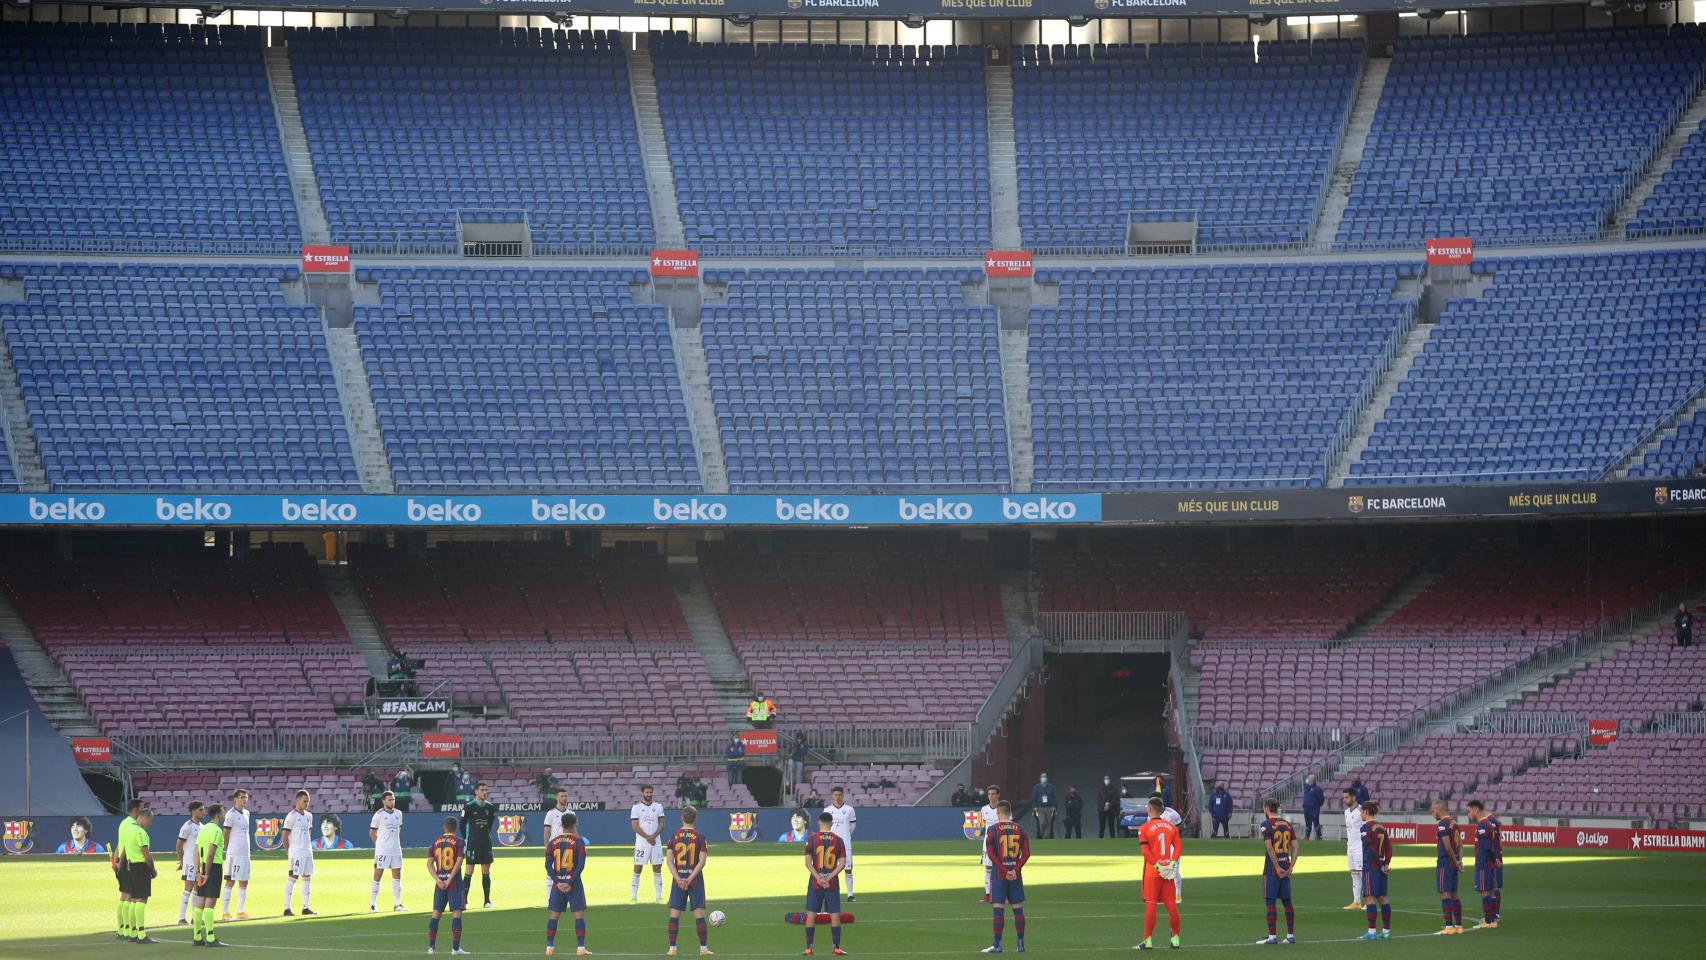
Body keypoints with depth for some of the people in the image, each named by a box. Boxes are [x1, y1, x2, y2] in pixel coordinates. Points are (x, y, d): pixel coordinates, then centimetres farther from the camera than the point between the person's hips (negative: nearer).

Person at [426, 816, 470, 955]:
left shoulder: (435, 842, 8)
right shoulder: (458, 841, -3)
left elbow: (429, 863, 1)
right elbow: (459, 861, -13)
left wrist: (438, 880, -6)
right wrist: (449, 880, -13)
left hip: (440, 883, 4)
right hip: (454, 882, -4)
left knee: (436, 914, 10)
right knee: (456, 913, -3)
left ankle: (431, 947, 12)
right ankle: (455, 948, -8)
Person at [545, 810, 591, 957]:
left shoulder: (552, 842, 4)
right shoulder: (578, 841, -6)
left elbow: (548, 865, -1)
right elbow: (581, 865, -13)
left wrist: (557, 882, -5)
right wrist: (570, 882, -12)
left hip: (557, 883, 3)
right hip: (573, 882, -3)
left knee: (553, 915, 9)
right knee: (579, 914, 1)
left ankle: (549, 946, 8)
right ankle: (580, 947, -5)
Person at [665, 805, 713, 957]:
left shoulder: (674, 836, 0)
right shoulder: (700, 836, -4)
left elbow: (670, 861, -4)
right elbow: (702, 861, -11)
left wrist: (678, 879, -9)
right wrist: (690, 879, -12)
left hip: (678, 880, 1)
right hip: (695, 879, -1)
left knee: (674, 914, 5)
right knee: (699, 914, 1)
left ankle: (672, 948, 4)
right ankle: (703, 948, 0)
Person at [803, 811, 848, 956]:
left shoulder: (812, 839, -3)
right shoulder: (838, 840, 1)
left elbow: (808, 863, -8)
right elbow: (842, 863, -5)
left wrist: (819, 878, -11)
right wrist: (830, 877, -9)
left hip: (815, 883, -1)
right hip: (833, 883, 1)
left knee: (811, 914, 6)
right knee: (835, 914, 5)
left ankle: (808, 948, 5)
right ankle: (836, 948, 5)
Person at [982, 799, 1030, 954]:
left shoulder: (992, 830, -4)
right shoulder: (1020, 830, 5)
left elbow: (991, 854, -10)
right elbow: (1026, 853, 0)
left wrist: (1005, 871, -11)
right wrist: (1015, 870, -7)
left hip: (999, 875, -3)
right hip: (1016, 875, 3)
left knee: (998, 909, -2)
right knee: (1018, 909, 8)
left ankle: (997, 945, -4)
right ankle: (1021, 943, 9)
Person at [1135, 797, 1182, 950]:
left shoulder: (1144, 828, -7)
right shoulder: (1171, 827, 7)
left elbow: (1145, 850, -16)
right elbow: (1178, 847, 0)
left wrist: (1157, 866, -15)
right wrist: (1172, 863, -7)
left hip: (1152, 871, -4)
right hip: (1168, 871, 4)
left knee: (1150, 905, -4)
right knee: (1171, 905, 8)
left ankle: (1148, 941, -6)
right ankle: (1175, 938, 11)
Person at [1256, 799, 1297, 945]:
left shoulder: (1266, 824, -9)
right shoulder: (1287, 824, 9)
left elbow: (1269, 847, -17)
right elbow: (1295, 847, 5)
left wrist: (1277, 867, -14)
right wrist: (1291, 867, 3)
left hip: (1272, 867, -6)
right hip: (1286, 866, 6)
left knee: (1270, 901, -2)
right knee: (1287, 902, 12)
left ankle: (1272, 936, -4)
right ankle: (1290, 935, 16)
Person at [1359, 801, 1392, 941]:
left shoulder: (1366, 827, -11)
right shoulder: (1381, 827, 12)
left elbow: (1371, 848, -16)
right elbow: (1388, 847, 7)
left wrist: (1381, 865, -12)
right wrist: (1386, 863, 1)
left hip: (1370, 866, -7)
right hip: (1381, 865, 7)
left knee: (1370, 897, -6)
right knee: (1382, 898, 11)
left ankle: (1372, 931, -10)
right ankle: (1386, 930, 12)